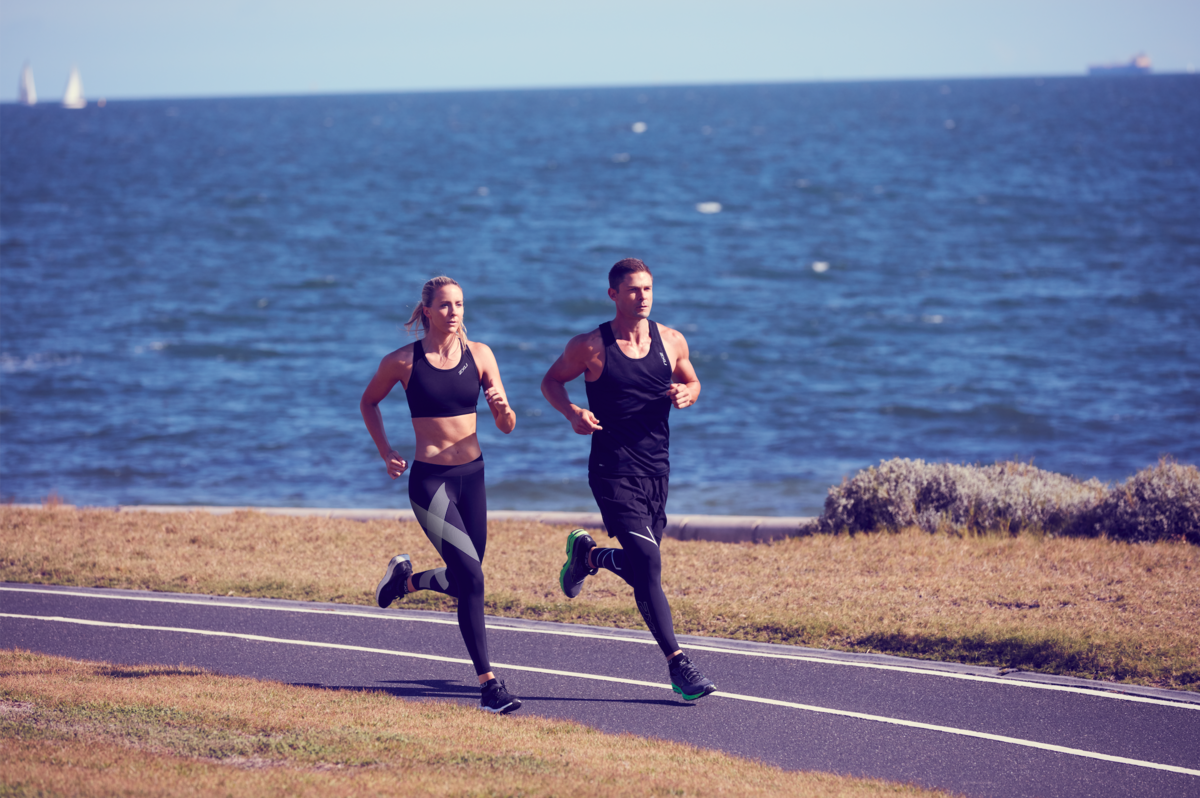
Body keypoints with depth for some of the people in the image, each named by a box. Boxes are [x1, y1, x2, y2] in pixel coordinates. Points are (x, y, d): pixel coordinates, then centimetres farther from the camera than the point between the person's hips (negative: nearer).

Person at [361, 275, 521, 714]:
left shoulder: (479, 355, 2)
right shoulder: (403, 361, -5)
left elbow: (507, 427, 2)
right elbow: (368, 403, 13)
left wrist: (503, 408, -20)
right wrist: (386, 453, 2)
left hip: (472, 476, 5)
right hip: (430, 479, -5)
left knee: (464, 581, 15)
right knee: (472, 578, -16)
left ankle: (406, 578, 48)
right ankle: (488, 685, -11)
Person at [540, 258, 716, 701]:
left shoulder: (671, 341, 4)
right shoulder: (590, 346, -6)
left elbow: (691, 382, 20)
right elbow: (551, 382, 7)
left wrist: (686, 394, -4)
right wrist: (572, 413, -13)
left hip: (656, 472, 5)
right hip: (614, 472, -5)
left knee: (641, 569, 13)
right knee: (648, 564, -15)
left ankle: (586, 553, 45)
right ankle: (678, 665, -12)